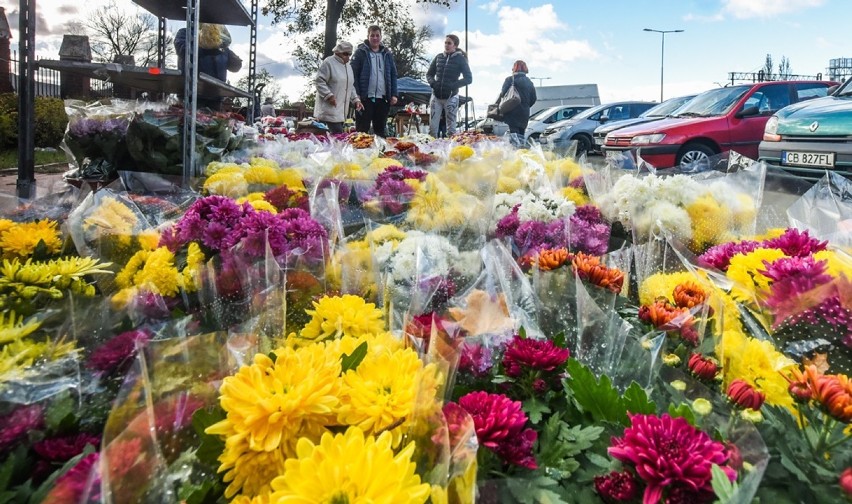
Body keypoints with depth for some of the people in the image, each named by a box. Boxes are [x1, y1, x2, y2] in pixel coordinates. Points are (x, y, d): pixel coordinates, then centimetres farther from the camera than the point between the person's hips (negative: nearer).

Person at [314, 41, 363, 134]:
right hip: (330, 109, -8)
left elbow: (350, 86, 26)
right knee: (338, 135, -17)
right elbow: (318, 81, -12)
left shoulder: (348, 66, 19)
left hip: (341, 111, 8)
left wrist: (356, 99, 13)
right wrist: (329, 95, -20)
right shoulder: (328, 63, -7)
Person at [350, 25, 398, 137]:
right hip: (365, 98, -4)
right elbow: (353, 74, -4)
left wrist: (394, 94, 1)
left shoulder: (387, 54, 14)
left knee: (381, 130, 9)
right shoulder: (360, 52, 3)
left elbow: (393, 75, 13)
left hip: (383, 98, 4)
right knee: (362, 130, 0)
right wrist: (355, 94, -14)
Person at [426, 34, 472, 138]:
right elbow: (429, 74, 18)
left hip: (451, 97, -3)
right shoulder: (439, 57, 10)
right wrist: (432, 83, -4)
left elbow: (469, 78, -4)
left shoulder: (460, 59, 0)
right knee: (432, 127, 0)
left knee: (451, 128, -1)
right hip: (436, 96, 3)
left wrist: (453, 85, -16)